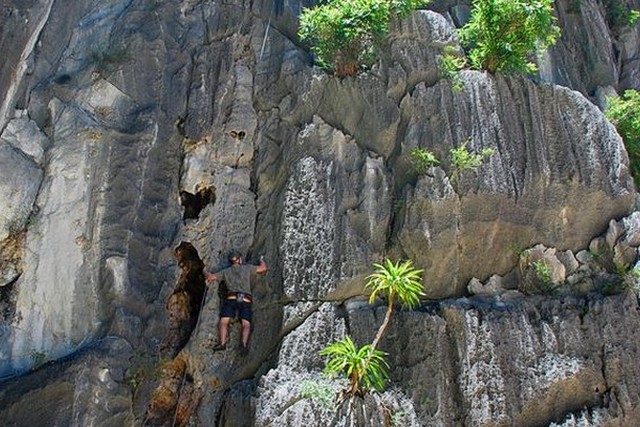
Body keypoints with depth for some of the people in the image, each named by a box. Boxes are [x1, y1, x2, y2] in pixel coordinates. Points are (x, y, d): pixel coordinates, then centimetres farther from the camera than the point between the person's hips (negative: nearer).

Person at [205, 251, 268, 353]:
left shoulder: (225, 271, 20)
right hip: (246, 301, 0)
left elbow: (210, 277, 23)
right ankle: (244, 344, -28)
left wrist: (207, 275, 46)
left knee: (223, 322, -6)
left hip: (231, 299, 0)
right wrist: (262, 260, 41)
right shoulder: (247, 268, 18)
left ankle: (222, 343, -26)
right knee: (246, 324, -5)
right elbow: (264, 268, 20)